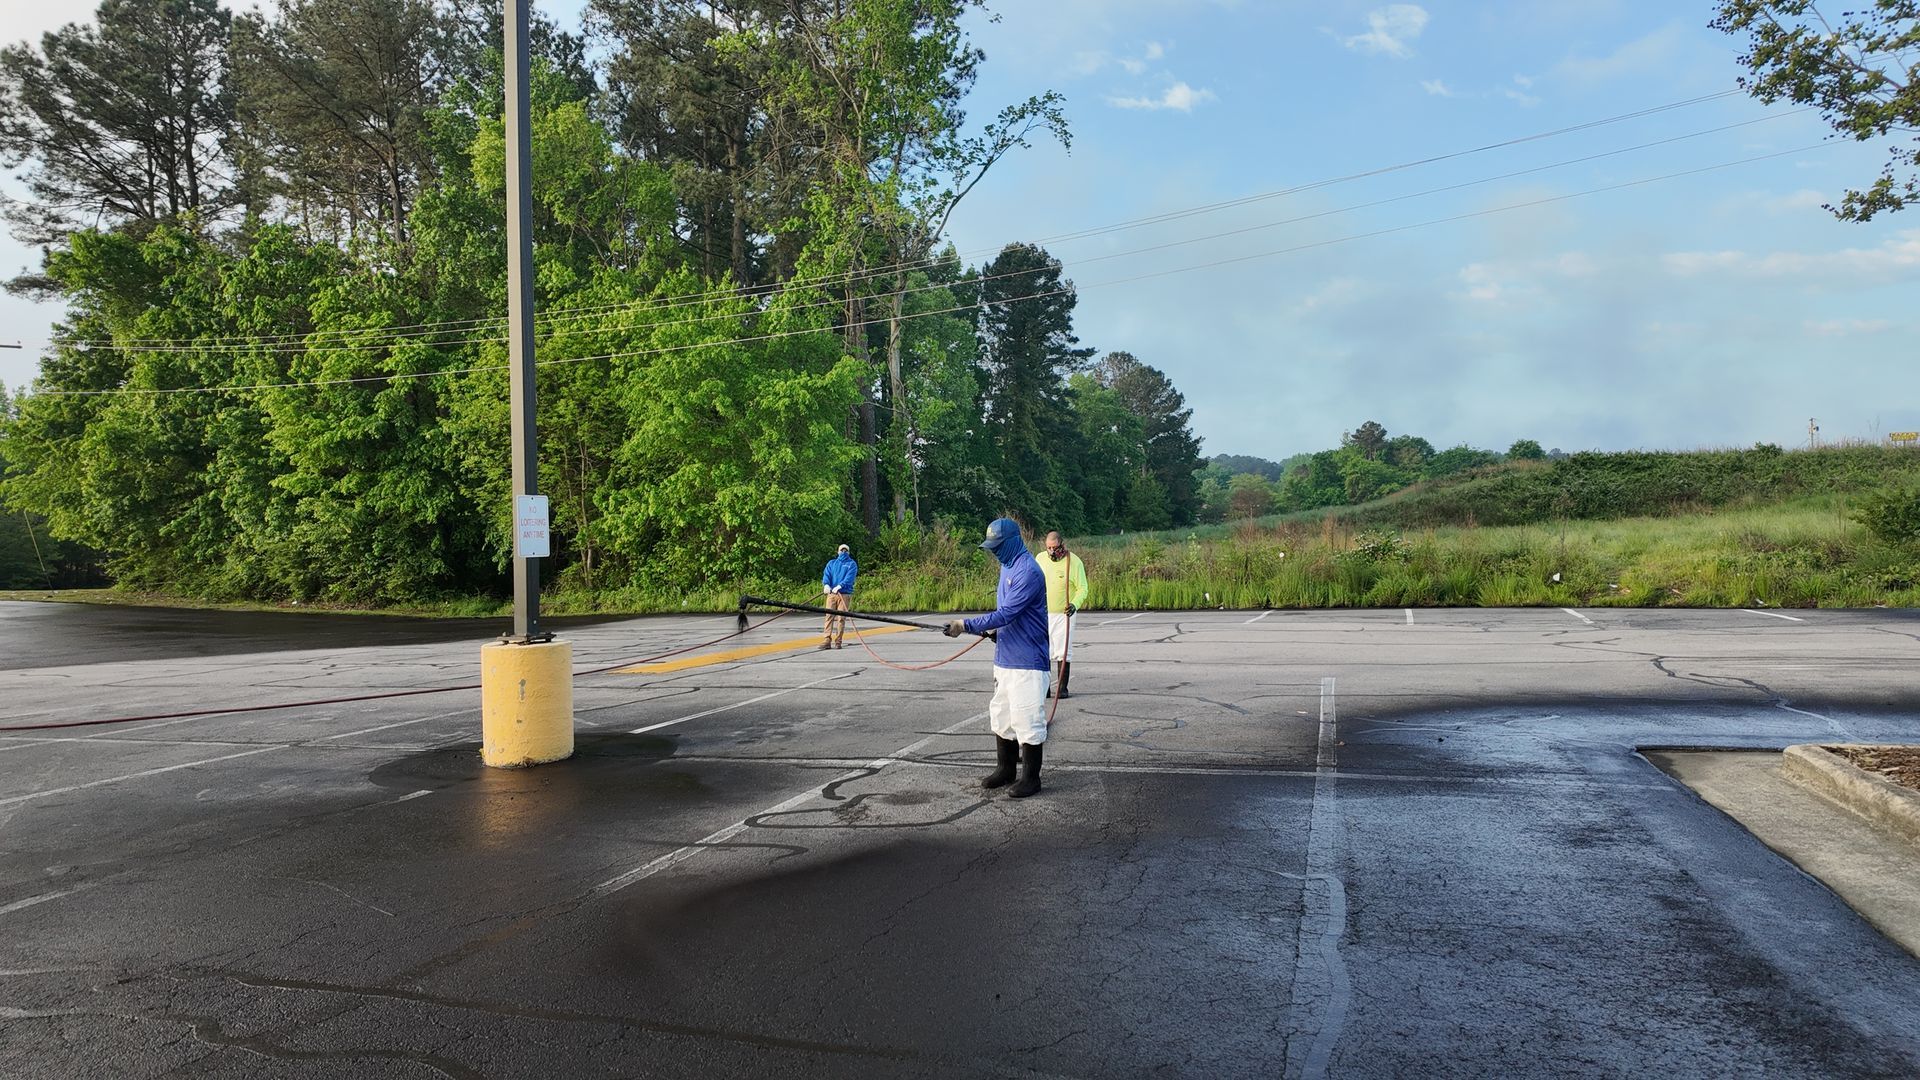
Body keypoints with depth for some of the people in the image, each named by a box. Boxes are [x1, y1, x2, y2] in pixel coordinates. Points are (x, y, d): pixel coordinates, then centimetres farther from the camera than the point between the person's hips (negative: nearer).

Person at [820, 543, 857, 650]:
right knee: (829, 616, -6)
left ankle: (838, 641, 0)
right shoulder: (831, 563, 21)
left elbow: (850, 577, -7)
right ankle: (827, 641, -9)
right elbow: (826, 574, 5)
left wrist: (840, 586, -23)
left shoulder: (852, 564, 9)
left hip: (845, 594, -2)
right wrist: (826, 584, -17)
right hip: (831, 593, 2)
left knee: (841, 618, -5)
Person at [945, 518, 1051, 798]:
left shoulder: (1028, 572, -19)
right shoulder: (1007, 566, 12)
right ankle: (1006, 770, 29)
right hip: (1004, 657, 10)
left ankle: (1031, 778, 9)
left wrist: (966, 625, -22)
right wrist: (995, 629, 8)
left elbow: (1006, 614, -23)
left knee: (1027, 721, -3)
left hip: (1026, 661, -10)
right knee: (1000, 717, 16)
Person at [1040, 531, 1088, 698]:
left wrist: (1074, 604, -29)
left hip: (1063, 614, -4)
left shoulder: (1074, 562, -12)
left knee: (1063, 653, -3)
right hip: (1042, 614, 4)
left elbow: (1082, 588, -12)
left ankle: (1062, 688, 4)